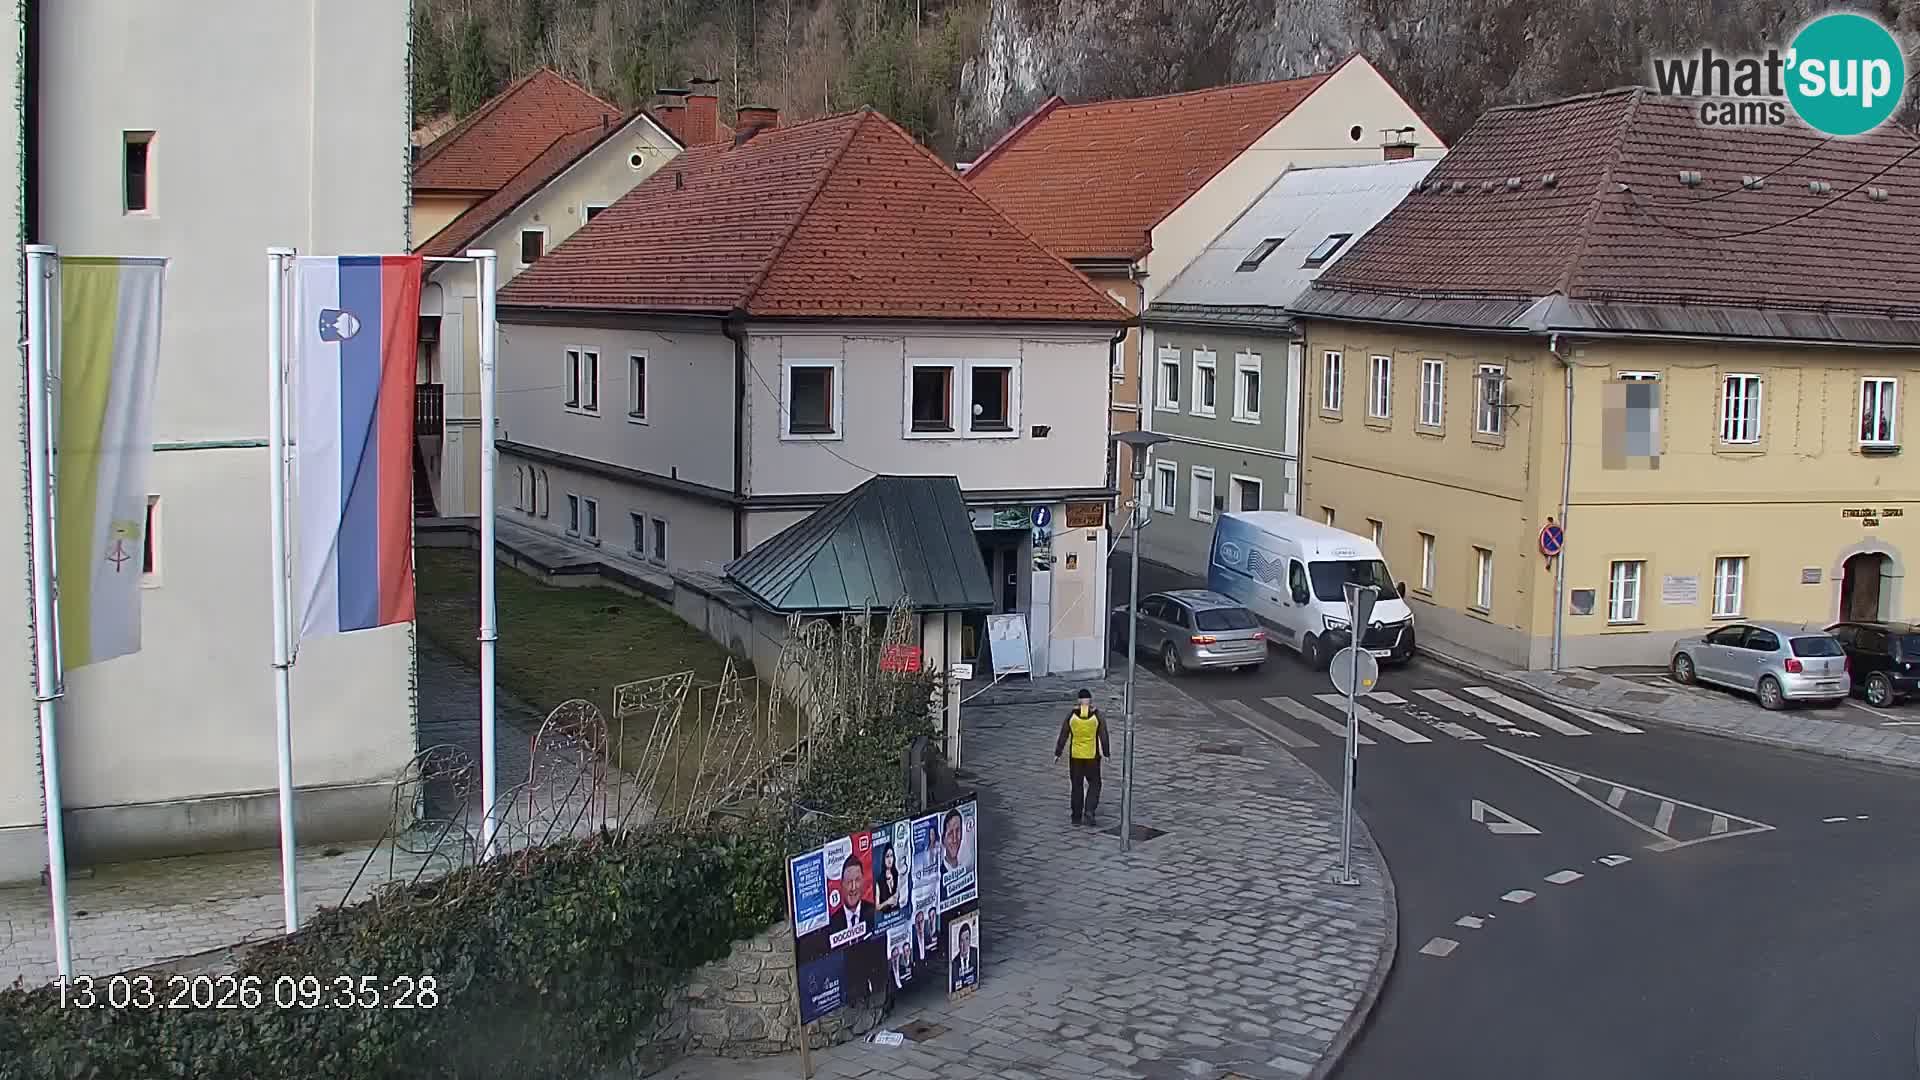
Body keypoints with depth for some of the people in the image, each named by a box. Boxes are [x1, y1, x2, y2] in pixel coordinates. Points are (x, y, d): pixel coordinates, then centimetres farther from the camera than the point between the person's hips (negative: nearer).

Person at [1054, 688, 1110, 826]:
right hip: (1092, 756, -1)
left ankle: (1076, 817, 13)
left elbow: (1063, 736, -1)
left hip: (1075, 756, 1)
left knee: (1076, 786, 10)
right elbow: (1103, 737, -3)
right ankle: (1089, 811, -7)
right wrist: (1106, 753, 11)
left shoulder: (1071, 715, -5)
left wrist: (1057, 753, 8)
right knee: (1094, 784, 12)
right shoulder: (1097, 716, -7)